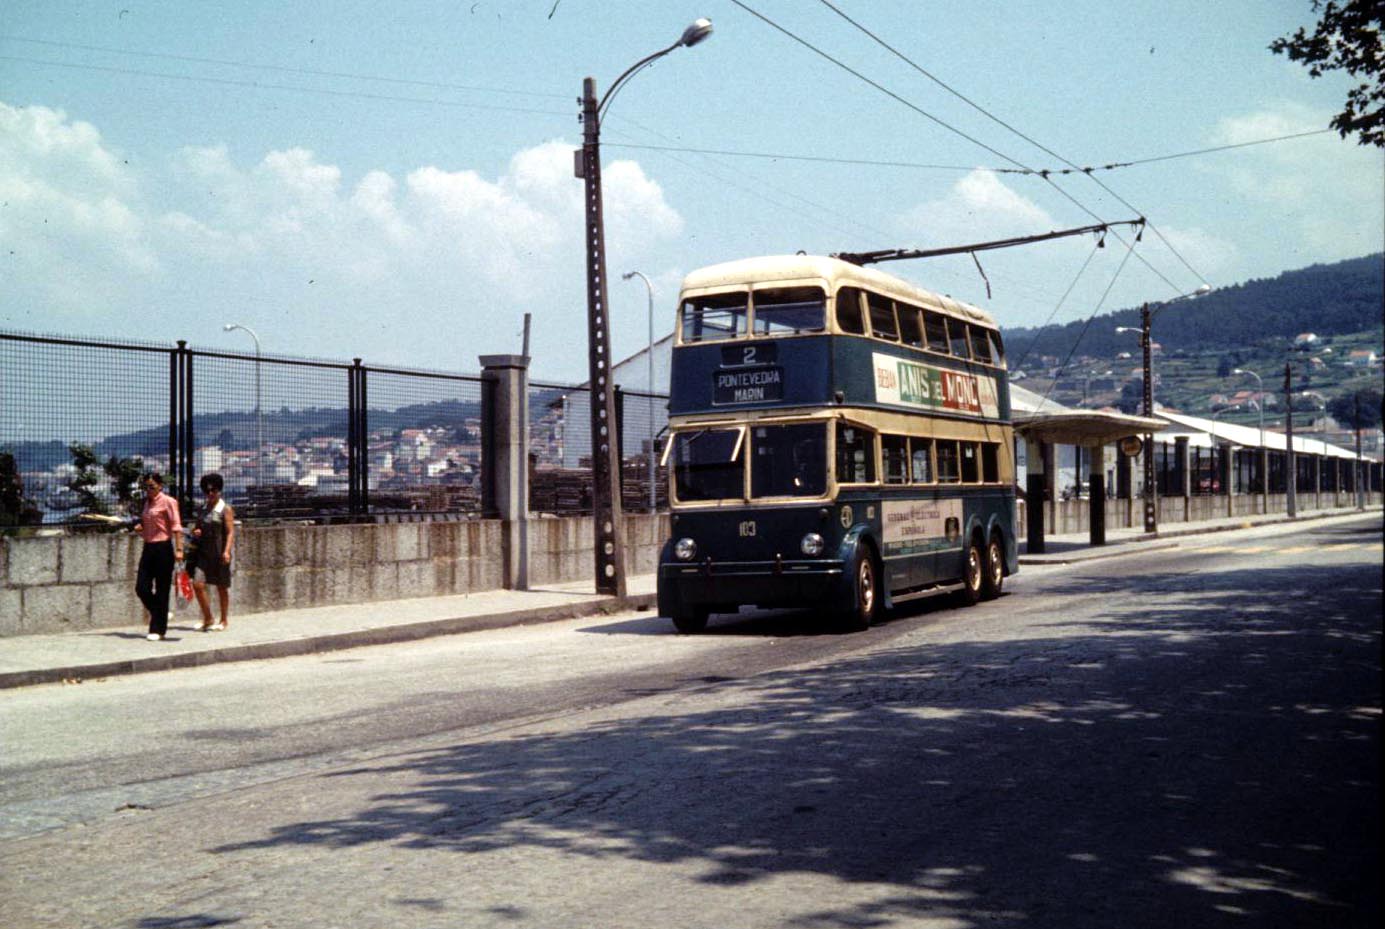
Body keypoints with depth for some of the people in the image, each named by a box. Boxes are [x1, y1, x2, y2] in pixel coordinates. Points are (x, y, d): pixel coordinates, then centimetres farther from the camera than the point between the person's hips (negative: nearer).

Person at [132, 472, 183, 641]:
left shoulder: (168, 502, -7)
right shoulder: (147, 502, 14)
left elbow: (176, 526, -13)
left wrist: (178, 549, -22)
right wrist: (140, 527, 5)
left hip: (163, 548, -7)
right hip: (148, 548, 7)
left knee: (161, 590, -1)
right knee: (141, 588, 1)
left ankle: (158, 629, 5)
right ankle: (160, 616, 24)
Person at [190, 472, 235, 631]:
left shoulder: (225, 509, -5)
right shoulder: (203, 509, 11)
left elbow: (230, 532, -11)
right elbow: (197, 527, 24)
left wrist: (226, 551, -23)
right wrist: (195, 532, 0)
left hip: (219, 554, -5)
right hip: (203, 552, 5)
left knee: (221, 588, 5)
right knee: (198, 584, -7)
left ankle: (223, 621, 18)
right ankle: (207, 619, 6)